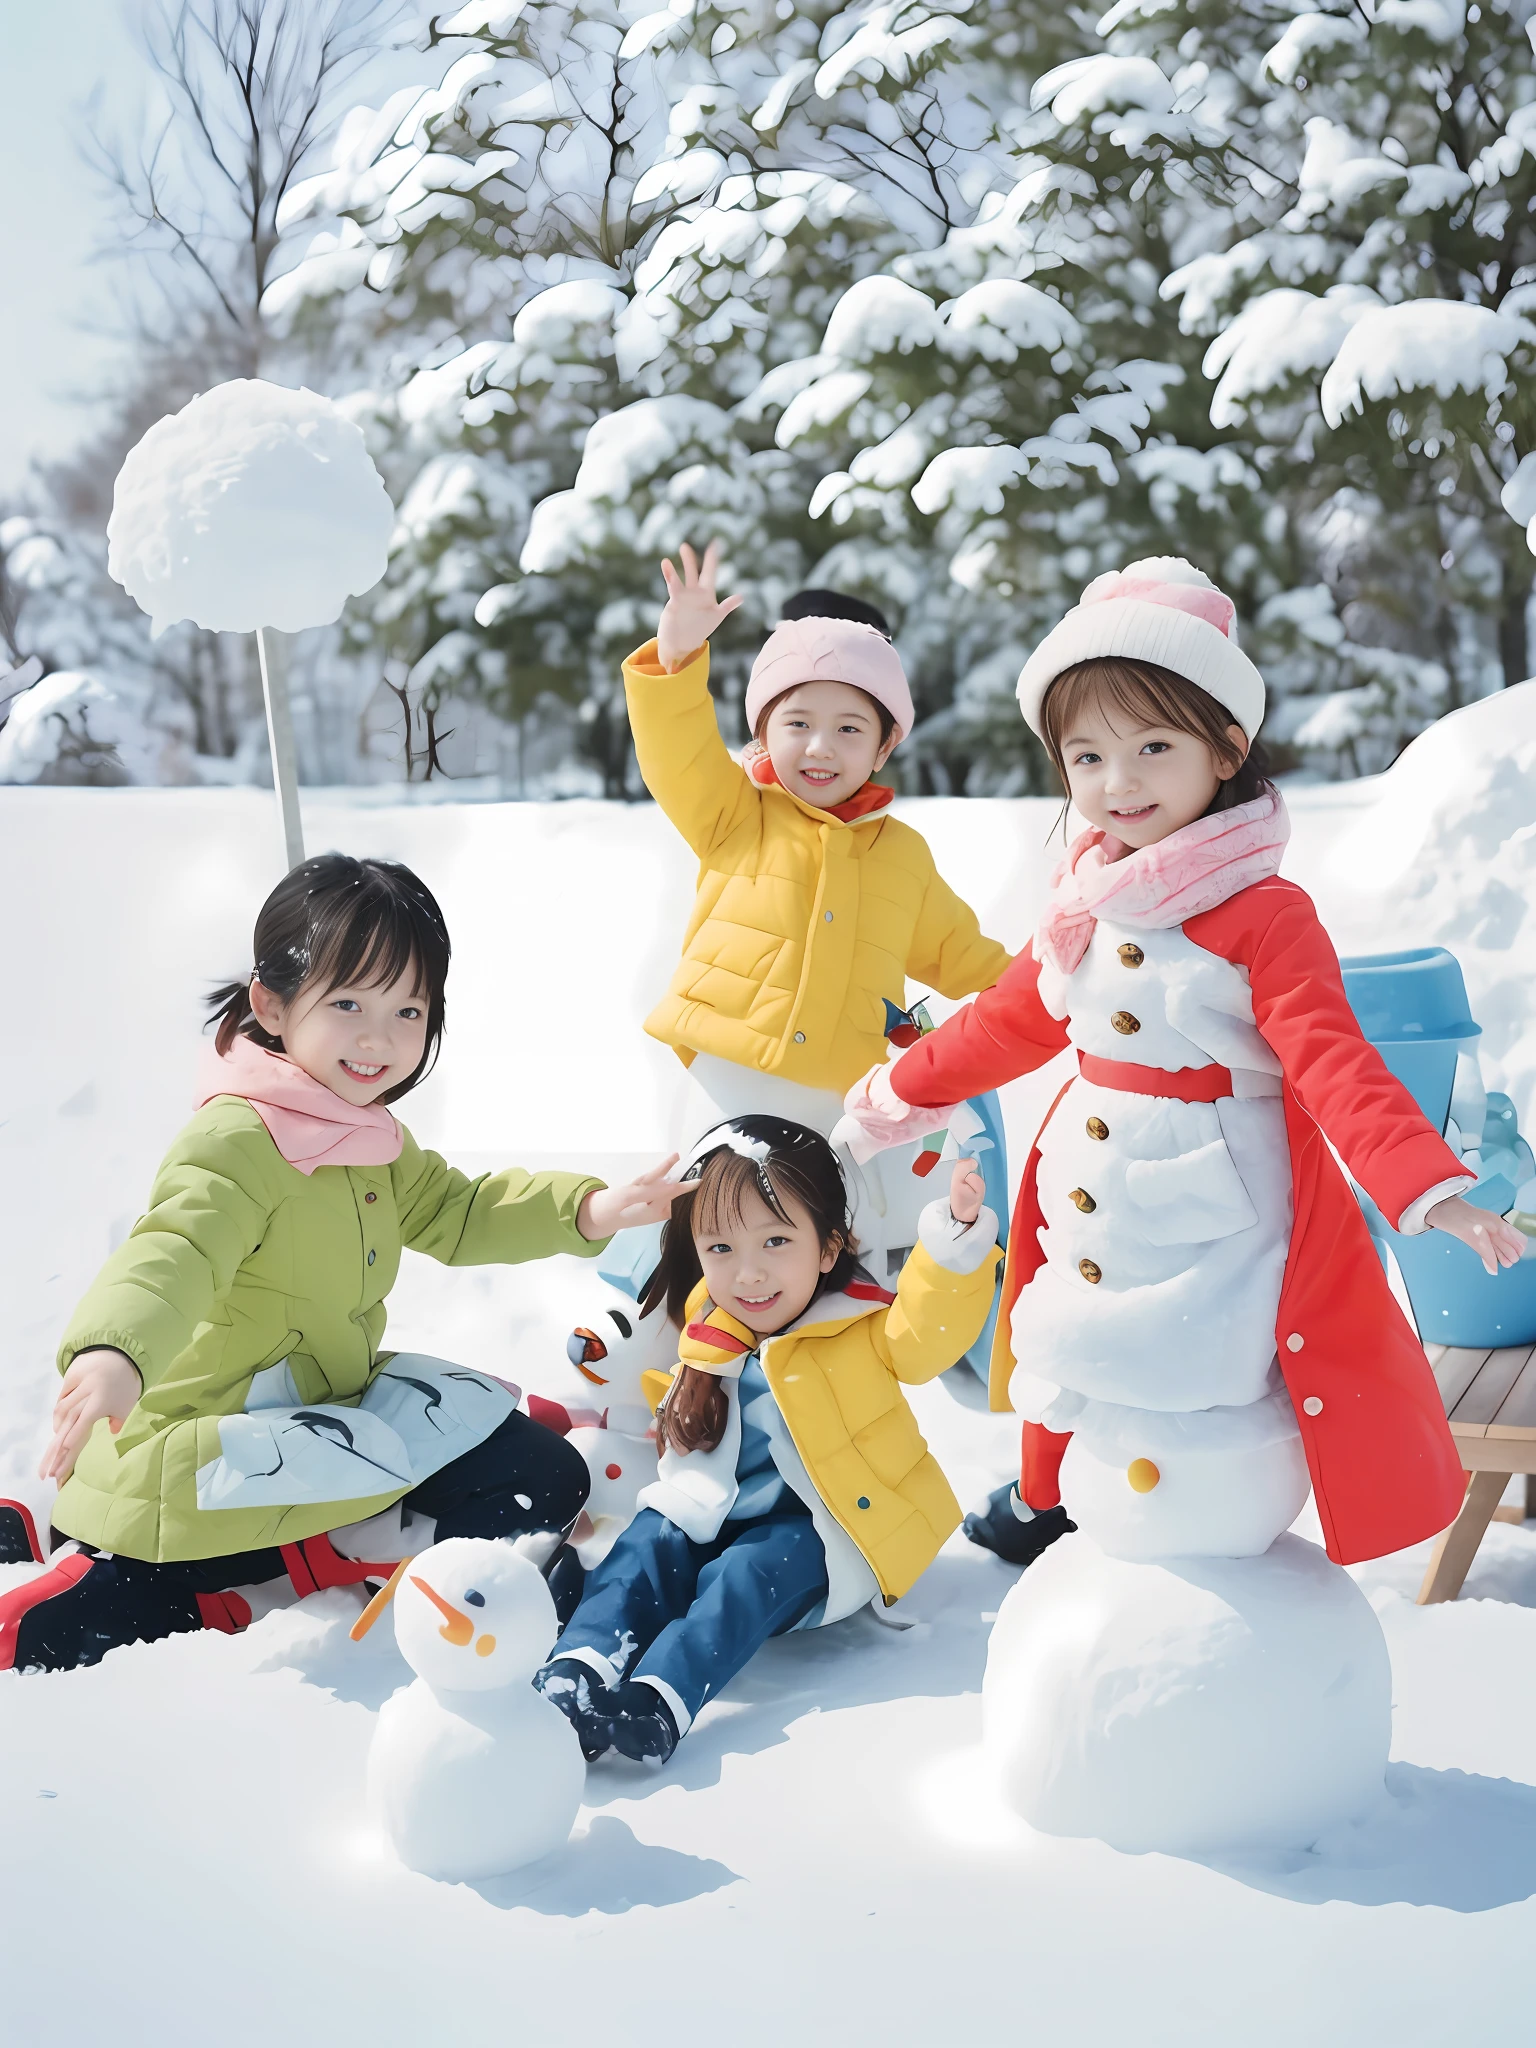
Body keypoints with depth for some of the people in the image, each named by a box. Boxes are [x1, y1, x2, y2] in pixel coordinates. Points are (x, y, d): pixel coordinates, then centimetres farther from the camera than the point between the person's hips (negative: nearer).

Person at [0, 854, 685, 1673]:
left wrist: (588, 1210, 7)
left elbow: (453, 1214, 21)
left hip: (315, 1405, 10)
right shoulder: (235, 1141, -19)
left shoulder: (368, 1137, 14)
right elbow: (174, 1251, -34)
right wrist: (114, 1353, -55)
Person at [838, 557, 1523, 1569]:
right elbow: (1015, 1016, 18)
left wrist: (1426, 1188, -37)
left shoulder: (1264, 915, -17)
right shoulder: (1086, 902, 4)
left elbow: (1334, 1062, -24)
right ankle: (1045, 1500, 49)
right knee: (1070, 1370, 21)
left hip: (1214, 1219, -6)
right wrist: (902, 1087, 28)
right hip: (1090, 1206, 7)